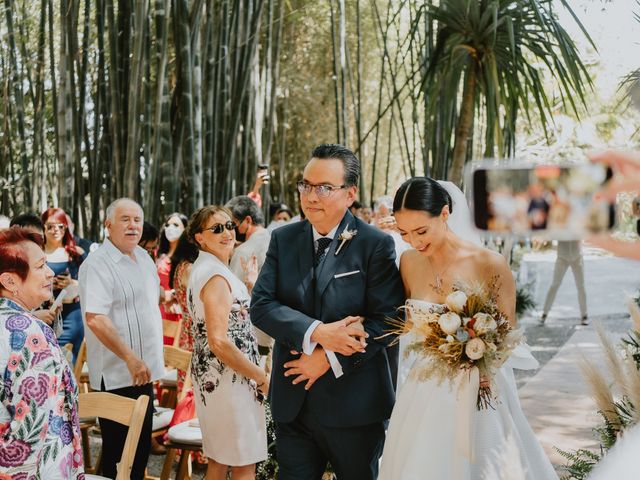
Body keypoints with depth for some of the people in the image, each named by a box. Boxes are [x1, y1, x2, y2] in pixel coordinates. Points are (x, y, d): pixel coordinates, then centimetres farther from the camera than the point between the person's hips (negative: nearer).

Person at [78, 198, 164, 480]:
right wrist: (130, 357, -27)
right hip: (117, 375, -9)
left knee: (142, 445, 18)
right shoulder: (97, 264, -16)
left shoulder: (143, 257, 11)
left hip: (143, 369, 9)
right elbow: (95, 318, -26)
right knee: (118, 450, 1)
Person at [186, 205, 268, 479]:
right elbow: (219, 341, -25)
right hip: (229, 377, -10)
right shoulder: (216, 275, -19)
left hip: (209, 373, 10)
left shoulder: (201, 268, 11)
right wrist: (262, 377, -18)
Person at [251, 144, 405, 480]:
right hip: (293, 403, 3)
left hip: (355, 405, -3)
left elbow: (387, 318, -12)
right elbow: (260, 305, -4)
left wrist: (329, 359, -16)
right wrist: (317, 332, -19)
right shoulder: (283, 239, 5)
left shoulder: (376, 245, -6)